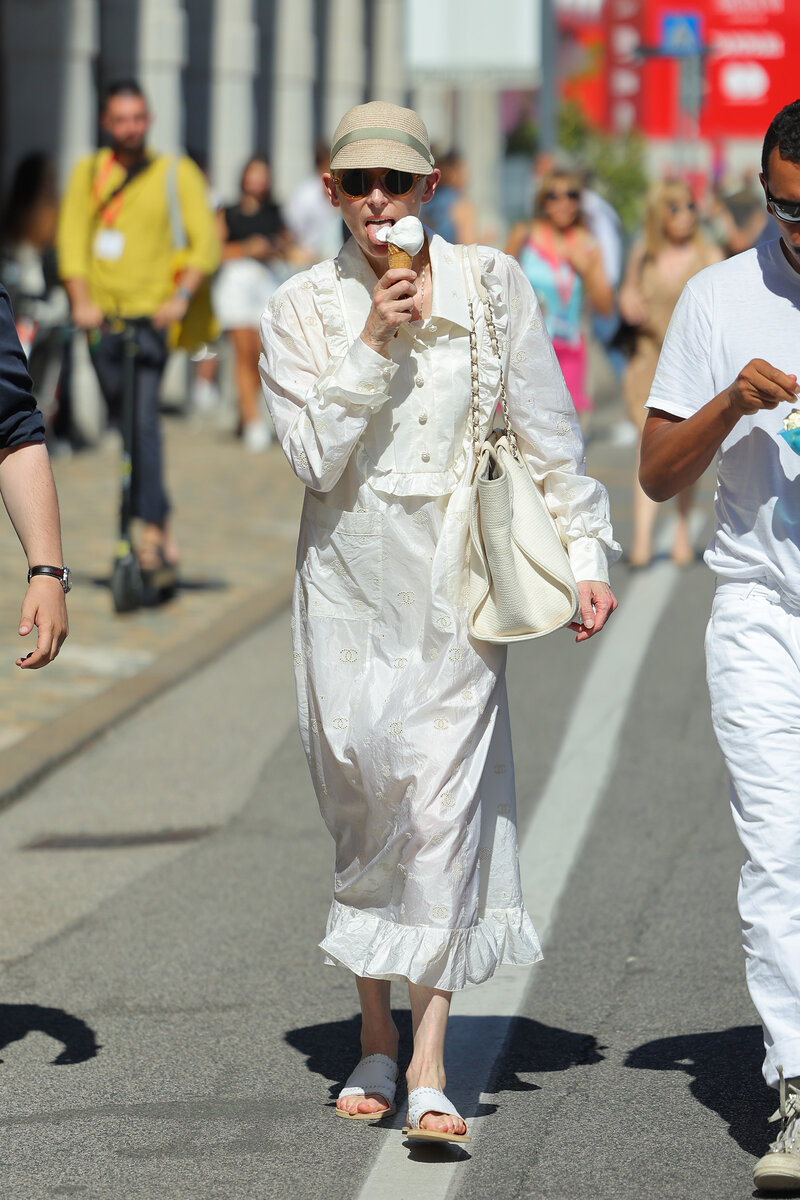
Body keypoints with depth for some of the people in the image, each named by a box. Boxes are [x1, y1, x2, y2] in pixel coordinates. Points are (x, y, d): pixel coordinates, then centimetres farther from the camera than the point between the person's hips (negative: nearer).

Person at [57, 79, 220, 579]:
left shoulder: (176, 173, 4)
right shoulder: (89, 172, 9)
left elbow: (205, 241, -1)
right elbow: (72, 240, 3)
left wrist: (181, 296, -16)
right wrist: (81, 300, -11)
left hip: (154, 315, -3)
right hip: (103, 317, 3)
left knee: (144, 419, -18)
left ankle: (152, 530, -19)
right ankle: (164, 533, 17)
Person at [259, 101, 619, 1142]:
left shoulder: (492, 286, 1)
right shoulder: (302, 308, 1)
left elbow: (548, 433, 7)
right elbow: (314, 456, -8)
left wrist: (586, 555, 3)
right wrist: (375, 342, -16)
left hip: (460, 572, -1)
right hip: (351, 576, 1)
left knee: (446, 792, -11)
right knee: (359, 797, 5)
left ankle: (430, 1063, -13)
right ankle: (375, 1030, 21)